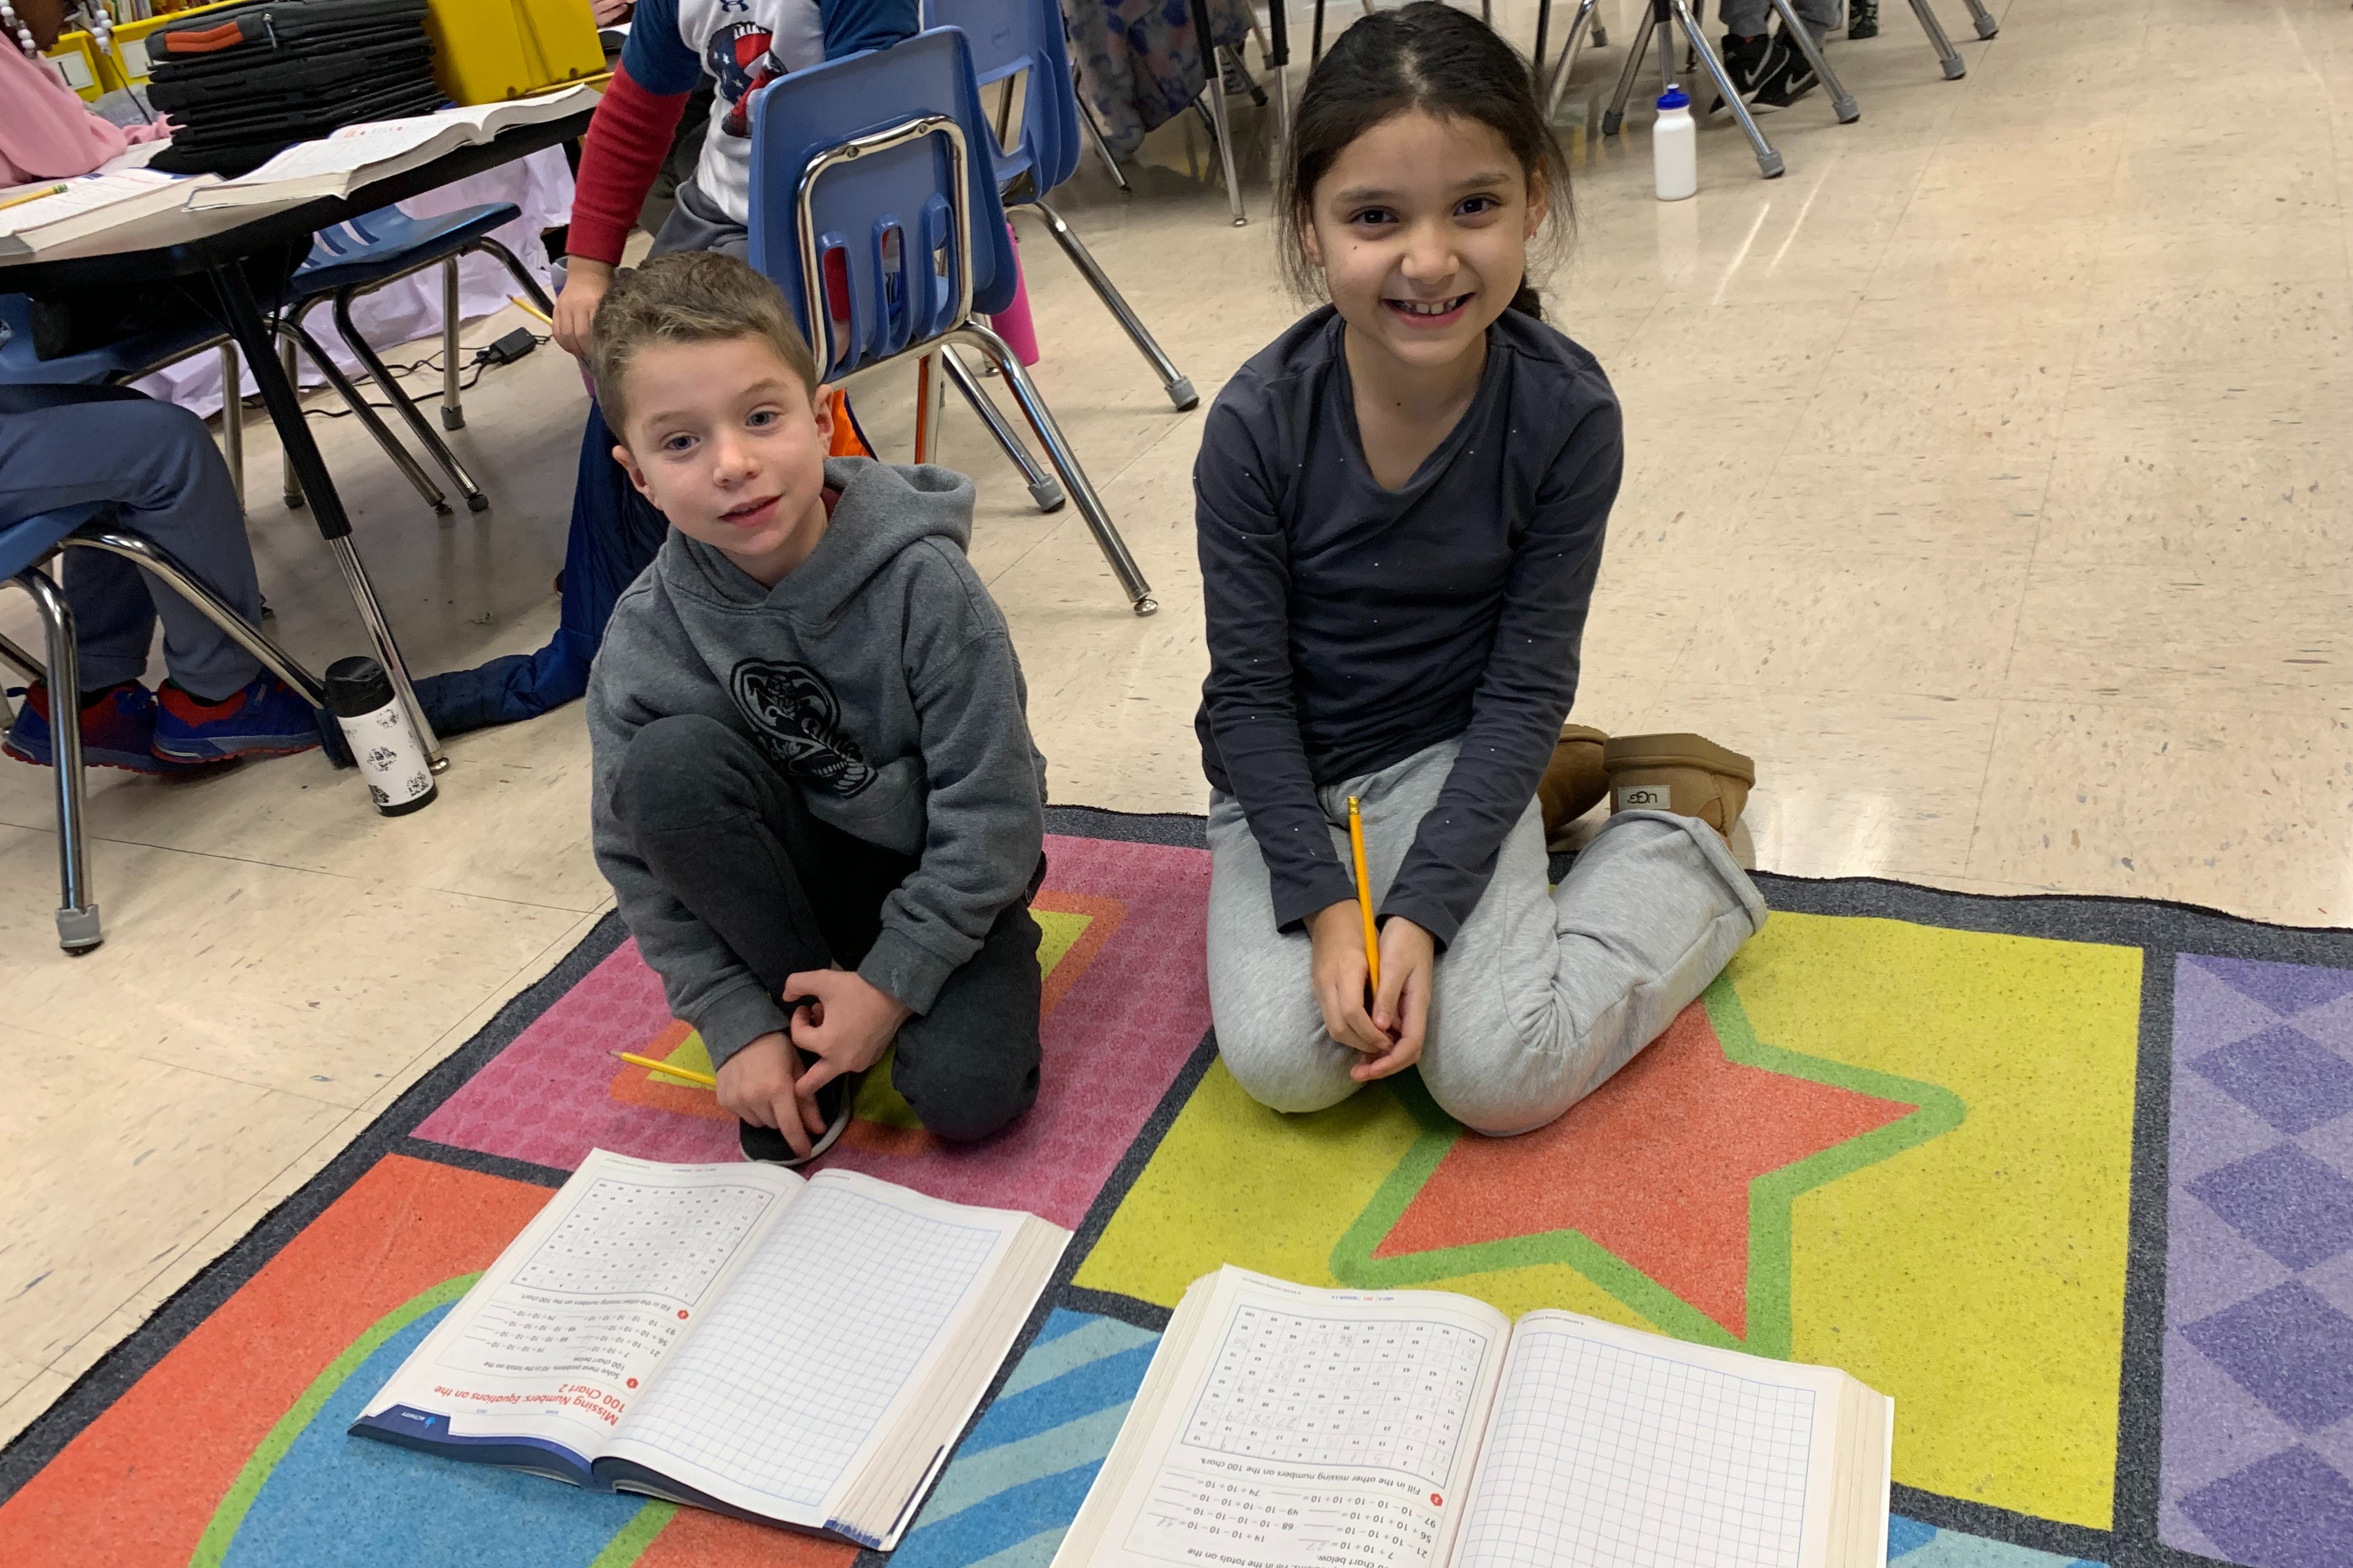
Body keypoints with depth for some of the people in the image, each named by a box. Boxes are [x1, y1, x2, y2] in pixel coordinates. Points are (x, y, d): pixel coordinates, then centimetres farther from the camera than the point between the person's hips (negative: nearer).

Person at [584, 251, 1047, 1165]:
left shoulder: (921, 583, -25)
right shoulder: (645, 640, -17)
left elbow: (990, 807, -20)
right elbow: (640, 857, -8)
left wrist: (892, 982, -19)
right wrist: (739, 1023, -14)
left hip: (944, 877, -2)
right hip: (801, 869, 3)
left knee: (967, 1096, -25)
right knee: (669, 765, -27)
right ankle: (800, 1017, -8)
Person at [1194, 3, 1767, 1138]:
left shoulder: (1566, 414, -19)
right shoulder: (1258, 424, -19)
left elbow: (1525, 689, -14)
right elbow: (1248, 694, -12)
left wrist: (1421, 911, -23)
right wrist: (1326, 905, -20)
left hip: (1454, 756, -2)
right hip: (1287, 780, 2)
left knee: (1503, 1077, -18)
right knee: (1282, 1063, -17)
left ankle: (1677, 833, 9)